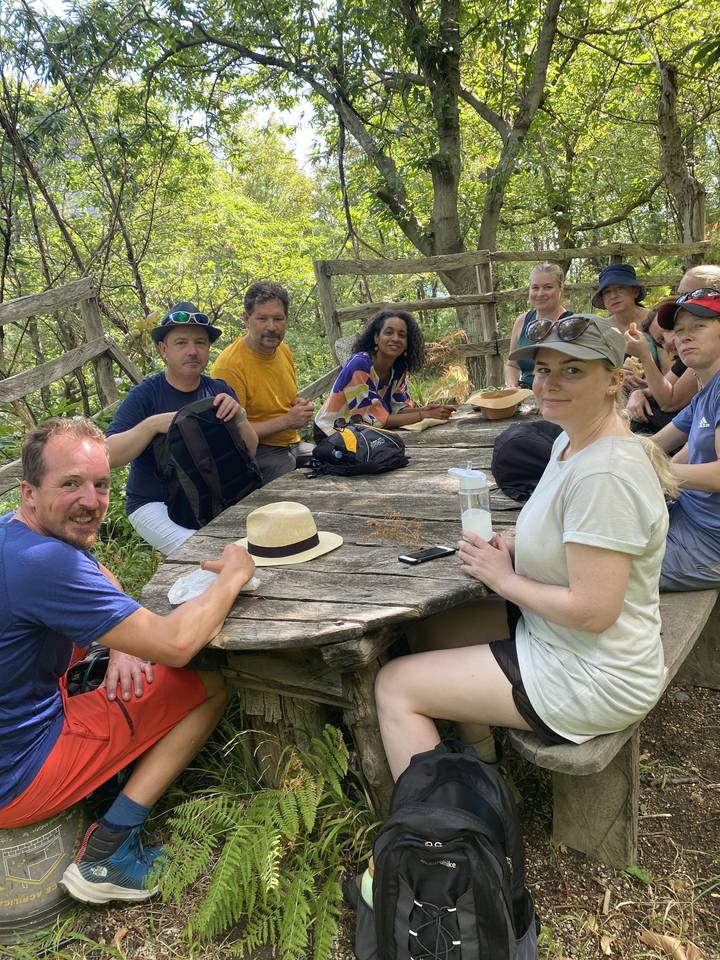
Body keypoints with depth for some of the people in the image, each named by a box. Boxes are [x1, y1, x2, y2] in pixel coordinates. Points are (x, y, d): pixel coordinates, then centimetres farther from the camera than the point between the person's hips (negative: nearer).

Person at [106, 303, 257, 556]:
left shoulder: (220, 391, 6)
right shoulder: (144, 395, -7)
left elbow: (250, 452, 1)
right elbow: (108, 456, -16)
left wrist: (239, 416, -18)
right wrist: (152, 425, -28)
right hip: (155, 504, -4)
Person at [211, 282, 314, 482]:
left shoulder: (284, 350, 6)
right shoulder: (229, 365, -18)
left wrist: (301, 404, 0)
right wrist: (286, 421, -20)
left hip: (293, 448, 8)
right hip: (258, 456, -7)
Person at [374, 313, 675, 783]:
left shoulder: (605, 473, -28)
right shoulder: (571, 441, 3)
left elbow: (591, 611, -29)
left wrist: (504, 578, -15)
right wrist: (515, 549, -3)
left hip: (592, 679, -10)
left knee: (394, 685, -4)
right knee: (435, 628, 22)